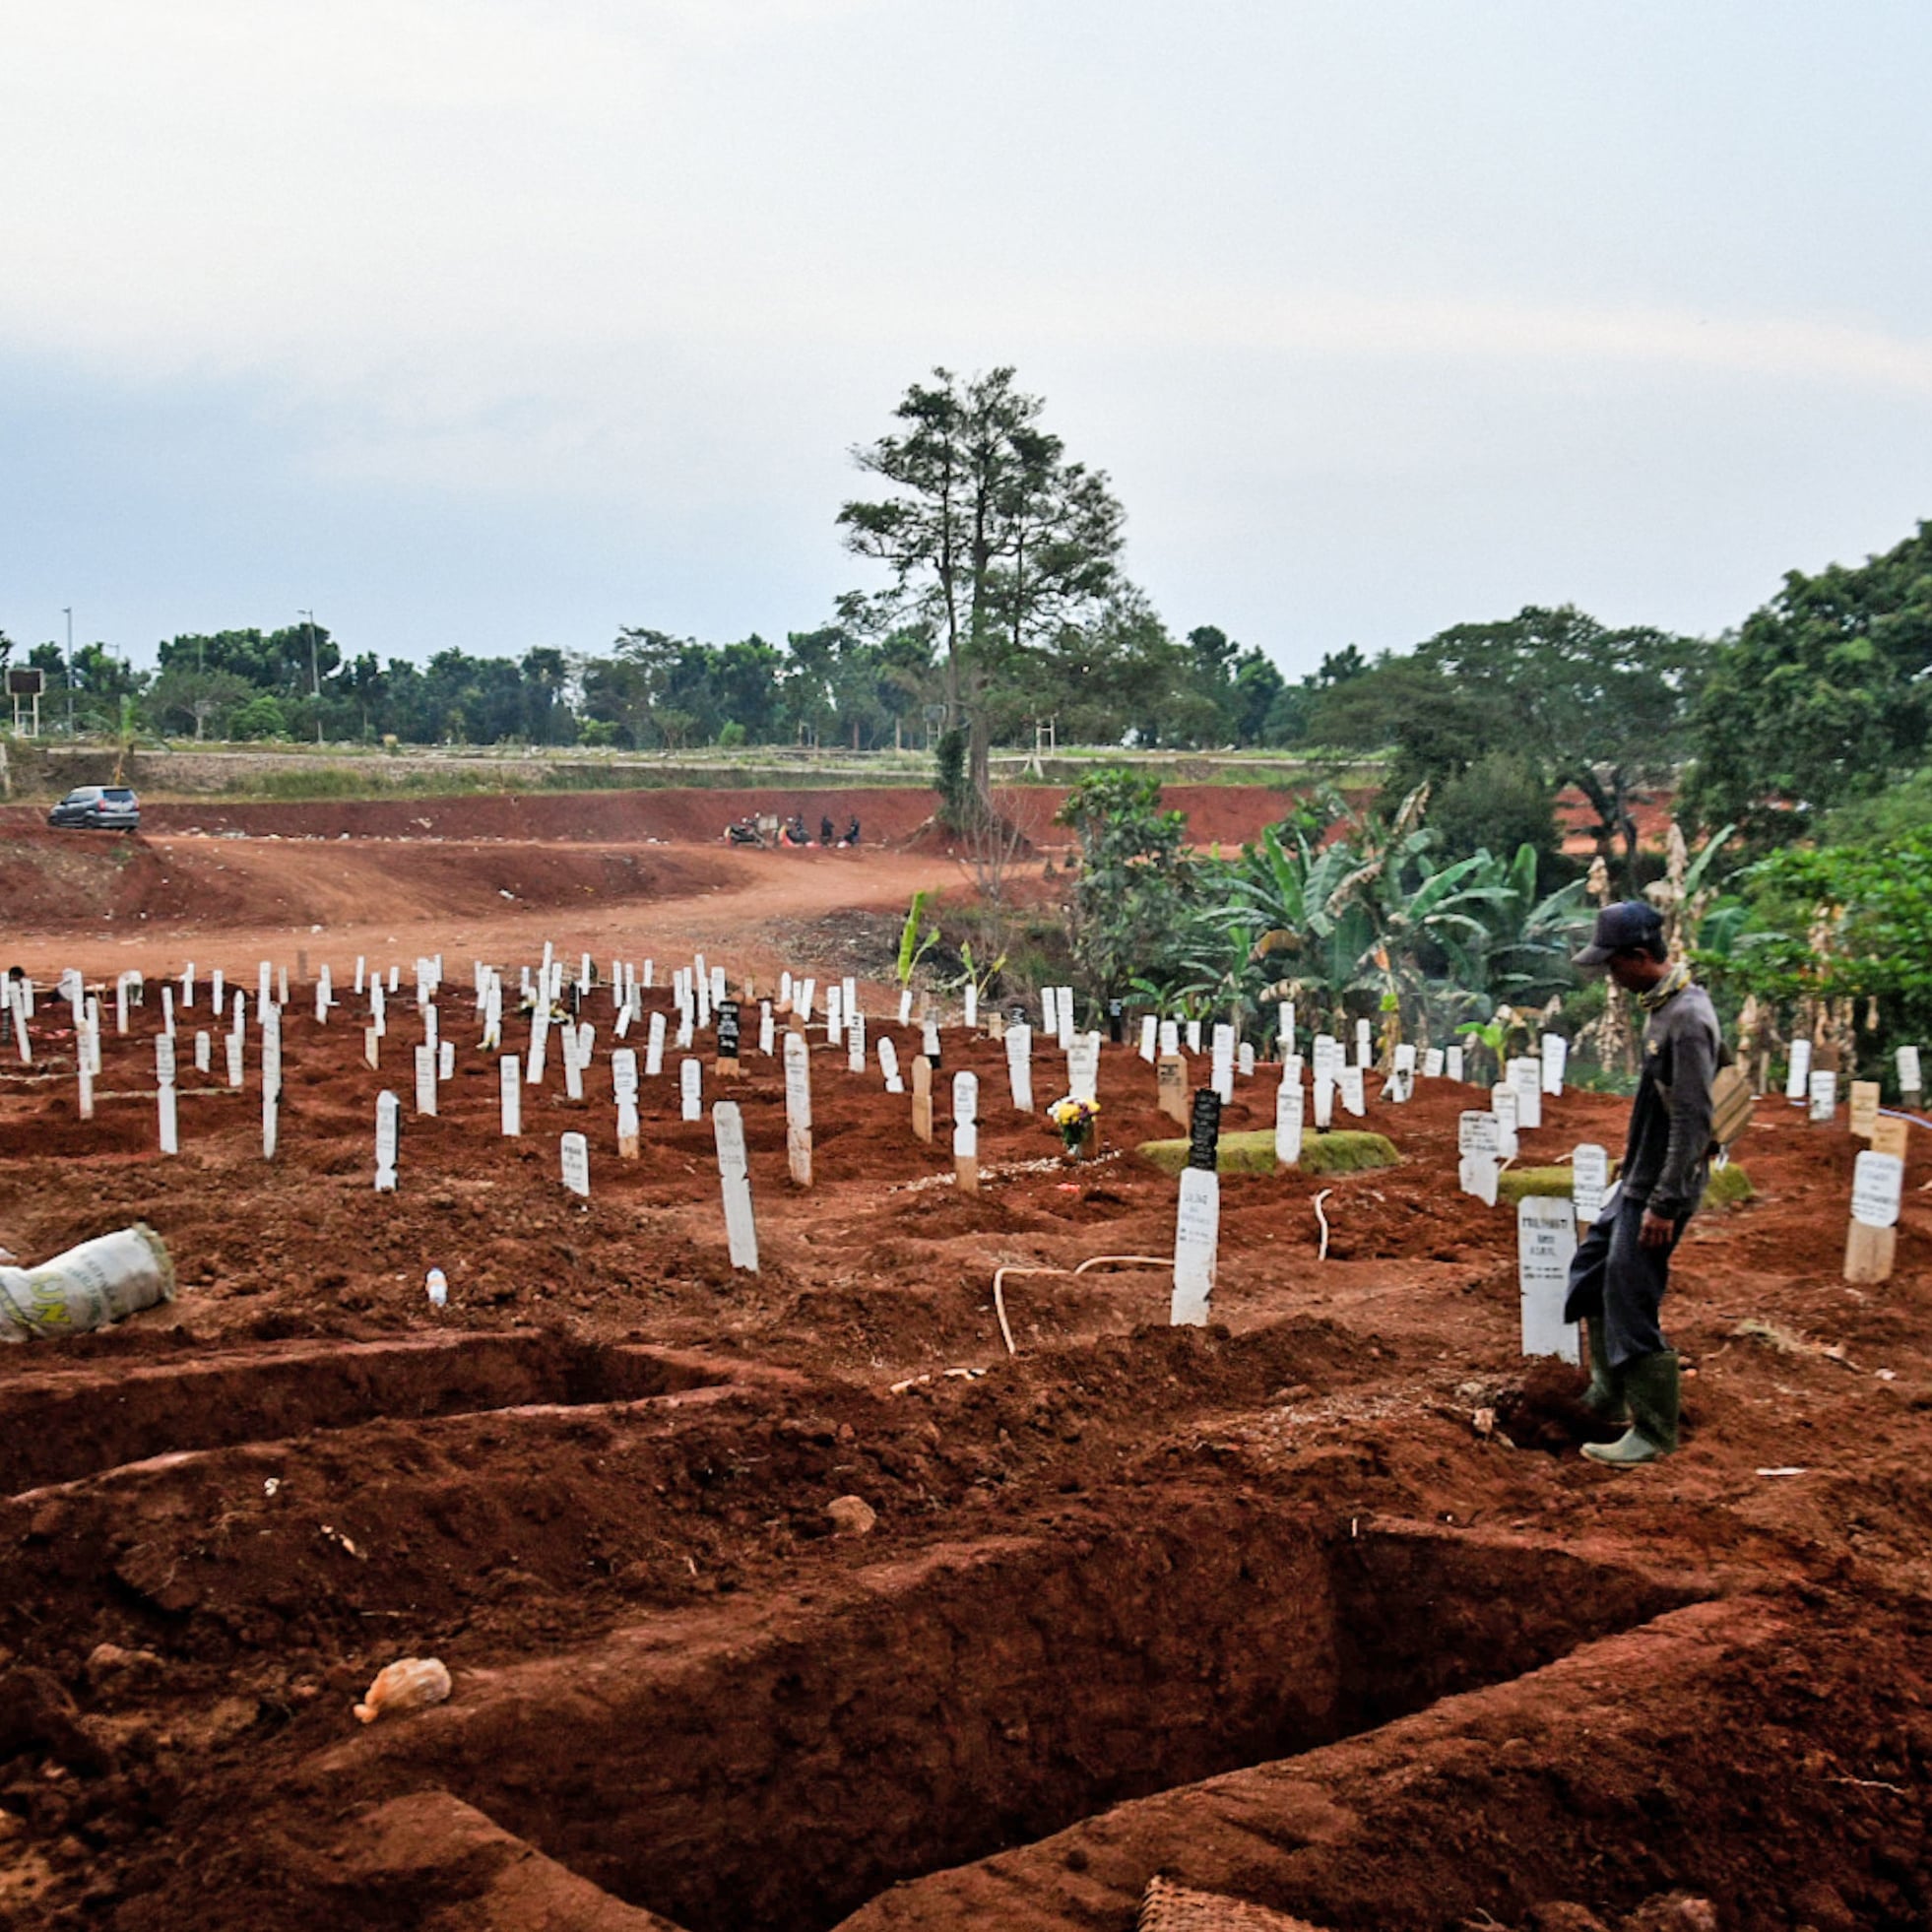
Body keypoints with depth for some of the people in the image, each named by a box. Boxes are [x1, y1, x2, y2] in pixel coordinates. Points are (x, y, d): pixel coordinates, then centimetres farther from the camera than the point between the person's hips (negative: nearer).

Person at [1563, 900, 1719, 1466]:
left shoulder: (1688, 1020, -24)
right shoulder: (1660, 1003, 6)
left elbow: (1693, 1120, -25)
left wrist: (1665, 1203, -23)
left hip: (1659, 1189, -10)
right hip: (1637, 1178, 10)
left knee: (1631, 1306, -2)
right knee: (1591, 1271, 22)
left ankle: (1653, 1434, 11)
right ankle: (1609, 1395, 35)